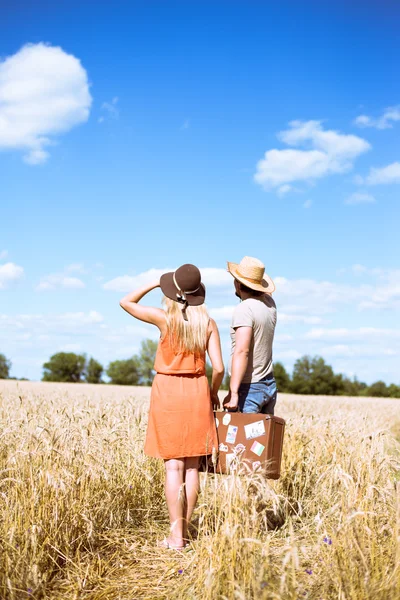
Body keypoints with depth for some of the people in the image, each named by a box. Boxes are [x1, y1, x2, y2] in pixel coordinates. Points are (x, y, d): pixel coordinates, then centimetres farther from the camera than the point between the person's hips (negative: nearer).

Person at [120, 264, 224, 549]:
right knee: (192, 465, 8)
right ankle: (184, 530, 13)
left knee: (174, 465, 0)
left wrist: (154, 283, 10)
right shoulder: (208, 323, -2)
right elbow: (219, 367, -5)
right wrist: (214, 394, 13)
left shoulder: (165, 318, -8)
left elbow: (126, 303, 6)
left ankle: (176, 536, 1)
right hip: (197, 392, 2)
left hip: (168, 392, -2)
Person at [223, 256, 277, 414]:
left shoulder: (244, 309, -18)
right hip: (269, 384, 8)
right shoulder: (269, 304, 5)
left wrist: (233, 392, -30)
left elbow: (242, 351, -28)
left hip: (248, 388, -8)